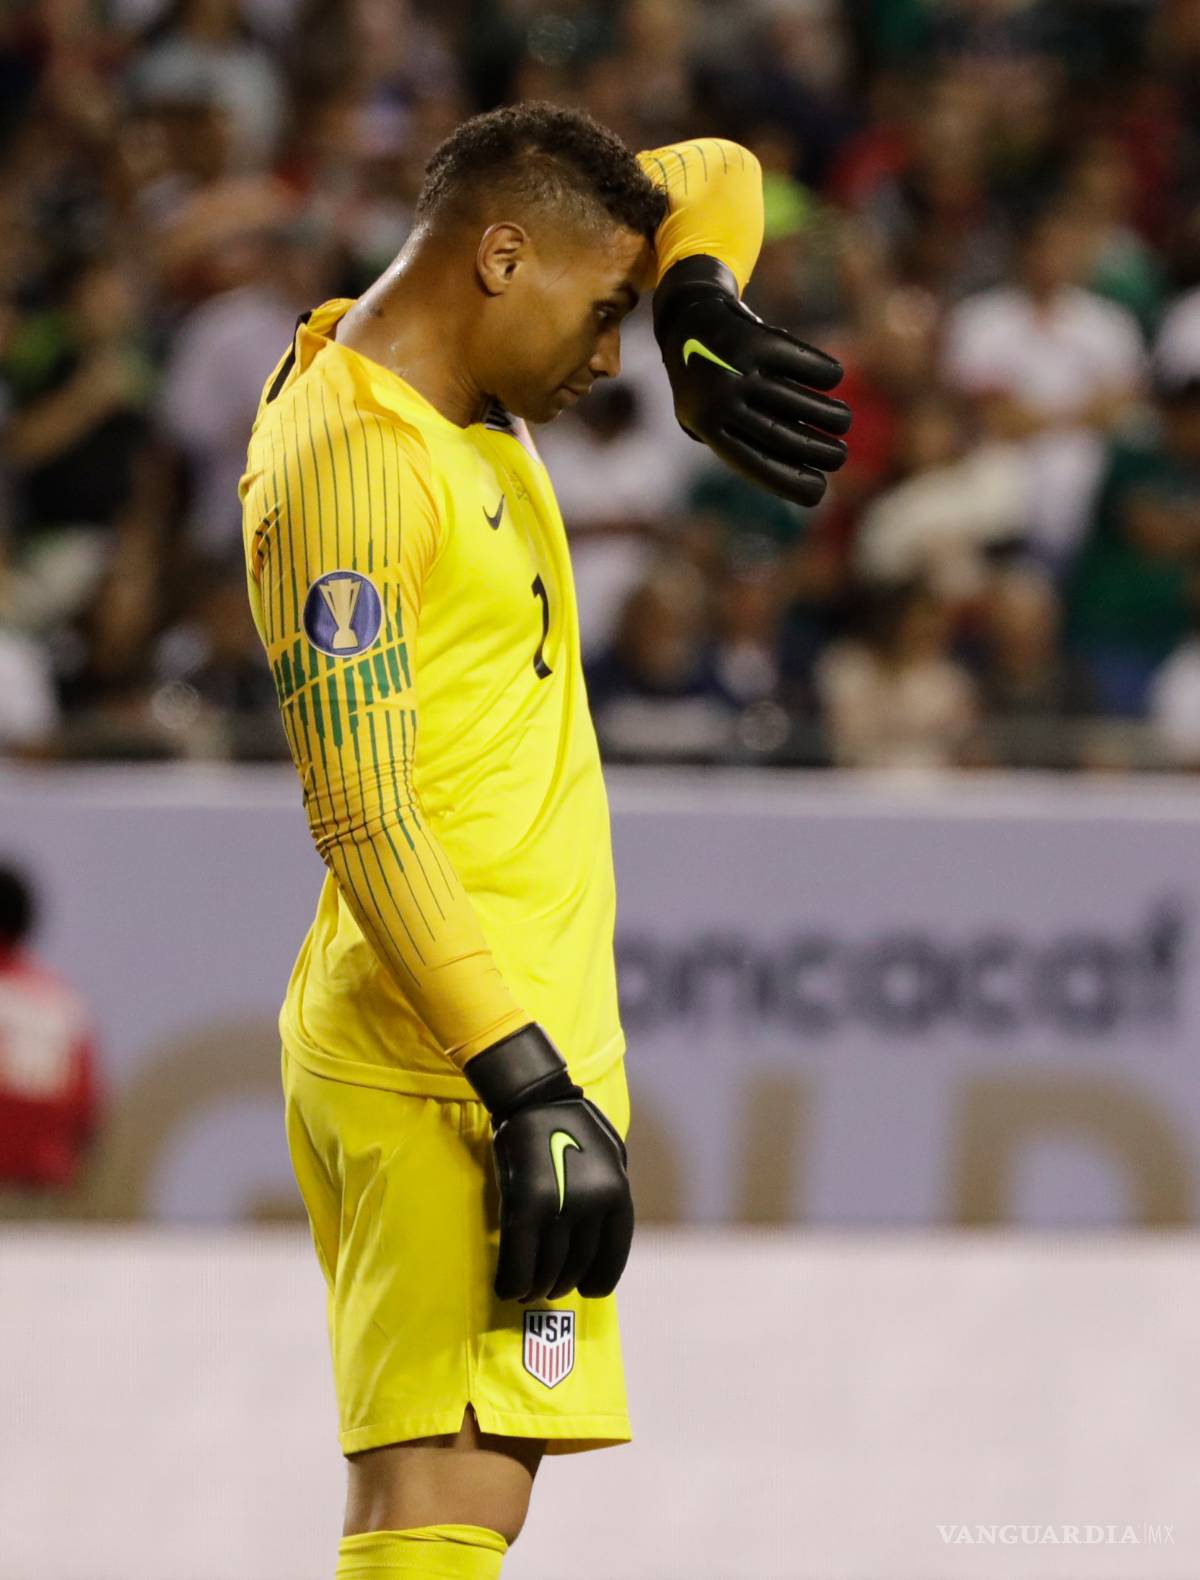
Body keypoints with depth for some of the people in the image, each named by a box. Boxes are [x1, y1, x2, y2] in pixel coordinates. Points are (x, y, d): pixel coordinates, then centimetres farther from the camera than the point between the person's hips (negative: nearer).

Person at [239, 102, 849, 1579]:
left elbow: (714, 179, 22)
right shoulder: (353, 463, -15)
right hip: (456, 1066, -10)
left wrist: (700, 308, -2)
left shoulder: (453, 379, 12)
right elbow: (365, 827, -21)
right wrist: (531, 1089, -24)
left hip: (516, 1038, 10)